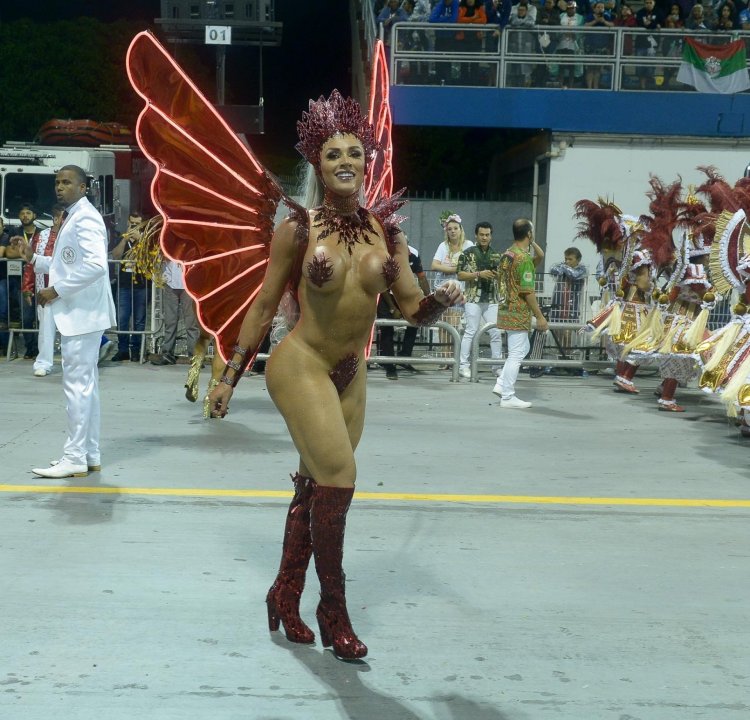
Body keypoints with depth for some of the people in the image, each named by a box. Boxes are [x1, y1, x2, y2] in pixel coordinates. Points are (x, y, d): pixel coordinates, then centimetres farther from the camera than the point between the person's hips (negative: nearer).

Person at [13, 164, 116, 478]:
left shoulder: (85, 219, -14)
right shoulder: (72, 218, 18)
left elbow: (95, 265, -26)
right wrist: (33, 258, 12)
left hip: (83, 314, -11)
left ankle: (75, 458, -3)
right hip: (76, 314, 11)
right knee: (85, 384, 13)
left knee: (77, 384, -7)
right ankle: (89, 455, 19)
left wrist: (56, 290, -20)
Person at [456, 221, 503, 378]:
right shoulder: (467, 253, 0)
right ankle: (463, 364, 1)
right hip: (473, 299, -4)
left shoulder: (496, 255, 13)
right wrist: (479, 274, -16)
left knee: (496, 332, 2)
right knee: (471, 331, -4)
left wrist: (500, 275, -5)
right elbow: (460, 275, -6)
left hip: (492, 300, 4)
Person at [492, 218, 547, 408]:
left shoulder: (507, 254, 10)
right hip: (518, 314, -9)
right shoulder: (524, 258, -18)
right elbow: (528, 292, -20)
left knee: (523, 348, 22)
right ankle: (508, 397, 3)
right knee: (516, 354, -2)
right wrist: (540, 317, -15)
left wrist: (532, 243, 8)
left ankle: (501, 384, 19)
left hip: (506, 310, 9)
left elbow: (540, 256, 23)